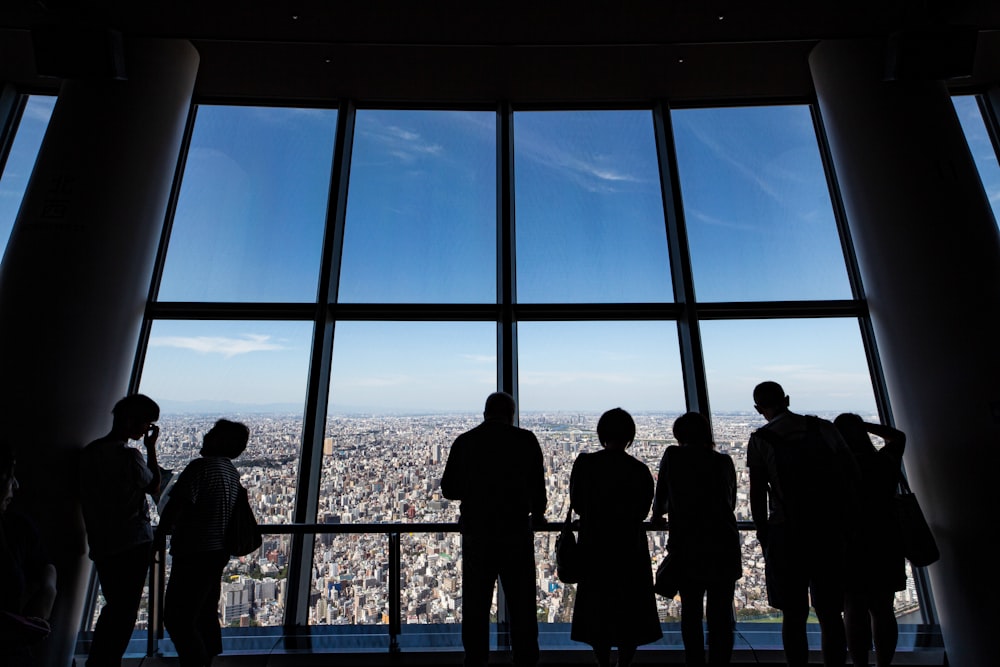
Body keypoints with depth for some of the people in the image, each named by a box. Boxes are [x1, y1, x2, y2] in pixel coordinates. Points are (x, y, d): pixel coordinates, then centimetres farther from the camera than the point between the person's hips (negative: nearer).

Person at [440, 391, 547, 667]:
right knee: (522, 608, 16)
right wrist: (537, 515, 15)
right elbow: (538, 487, -4)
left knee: (475, 607, 17)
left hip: (476, 533, 2)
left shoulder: (464, 441, -2)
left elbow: (448, 489, 2)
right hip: (516, 532, -1)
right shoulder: (526, 440, -6)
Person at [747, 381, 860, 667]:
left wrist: (763, 535, 6)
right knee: (831, 614, 14)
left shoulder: (760, 440, -5)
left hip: (787, 533, -3)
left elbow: (757, 494, -5)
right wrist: (849, 522, 10)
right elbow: (854, 477, 1)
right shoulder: (824, 428, 2)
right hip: (830, 531, 3)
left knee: (794, 616, 9)